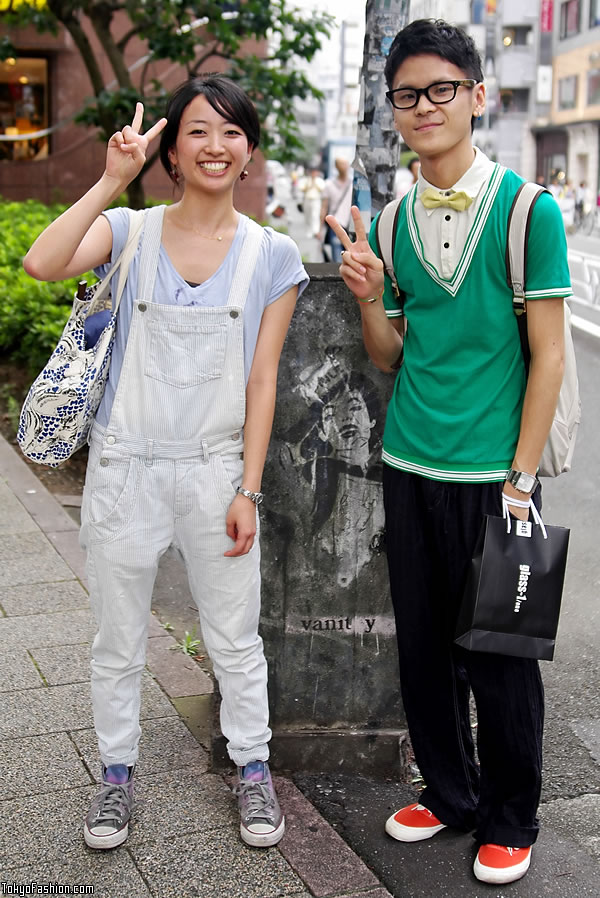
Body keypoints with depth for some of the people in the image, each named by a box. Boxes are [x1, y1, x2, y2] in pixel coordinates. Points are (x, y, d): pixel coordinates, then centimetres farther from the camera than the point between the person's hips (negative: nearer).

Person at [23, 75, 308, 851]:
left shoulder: (271, 256, 0)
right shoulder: (130, 232, -2)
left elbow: (261, 381, -2)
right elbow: (41, 264, -23)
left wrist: (248, 489, -6)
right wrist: (113, 179, -21)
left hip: (216, 470, 0)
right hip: (125, 467, 0)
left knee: (235, 640, 12)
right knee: (118, 641, 14)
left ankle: (252, 769, 34)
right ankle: (117, 773, 34)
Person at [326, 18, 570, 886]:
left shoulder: (528, 210, -6)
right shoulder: (393, 220, 7)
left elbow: (547, 355, -7)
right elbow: (393, 357, 11)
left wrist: (521, 479, -11)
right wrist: (370, 297, -9)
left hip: (492, 473, -4)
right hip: (410, 466, 4)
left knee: (498, 651, 6)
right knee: (423, 643, 13)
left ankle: (510, 820, 26)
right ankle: (448, 791, 33)